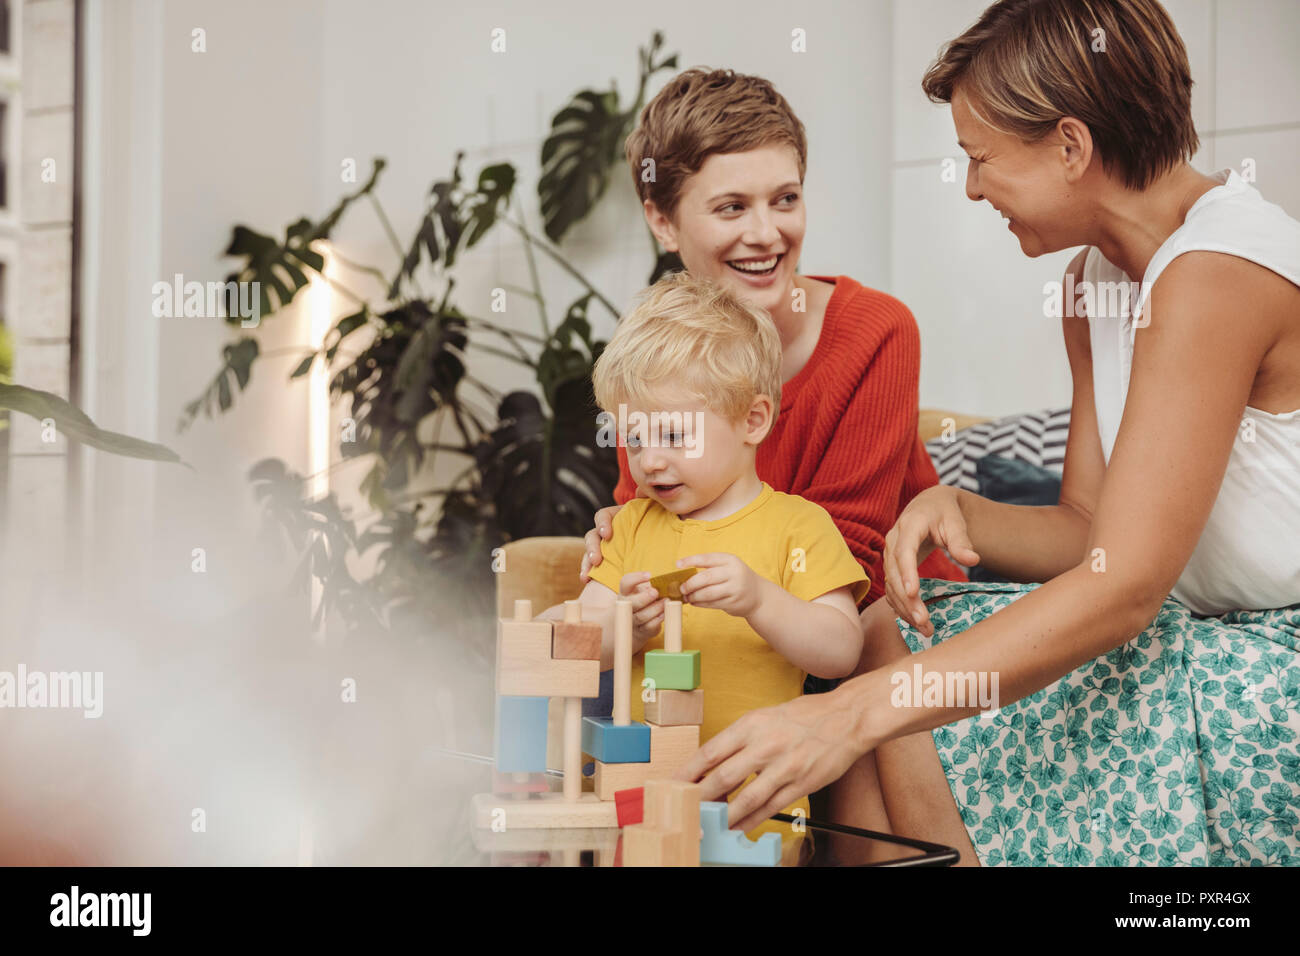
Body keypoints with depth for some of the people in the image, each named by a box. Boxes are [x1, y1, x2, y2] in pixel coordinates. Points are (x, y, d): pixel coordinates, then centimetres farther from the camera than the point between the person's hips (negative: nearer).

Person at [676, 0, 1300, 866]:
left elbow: (1125, 586, -29)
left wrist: (855, 713, -34)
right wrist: (953, 511, -12)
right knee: (893, 634, -3)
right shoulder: (1096, 276, 9)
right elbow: (1090, 532, 11)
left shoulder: (1219, 268, -22)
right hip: (1218, 638, 9)